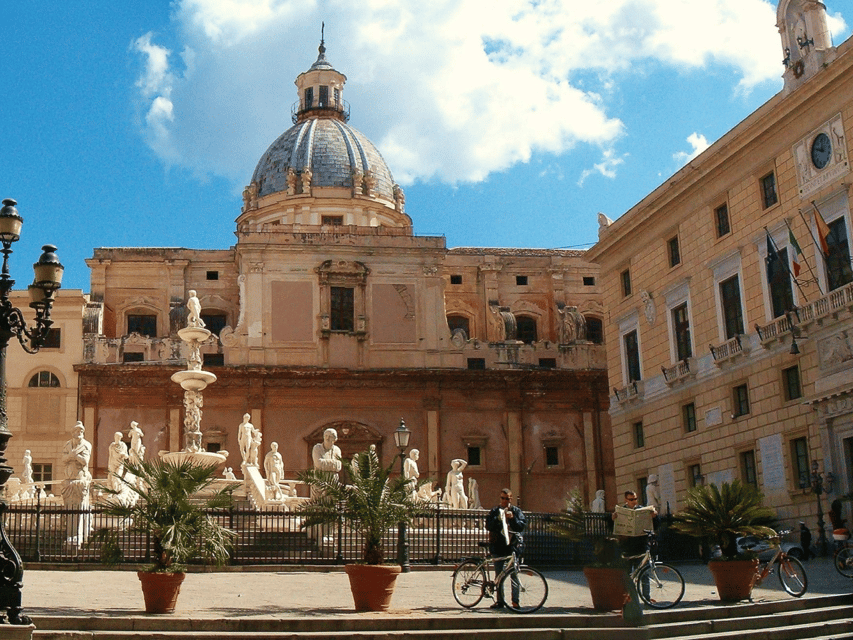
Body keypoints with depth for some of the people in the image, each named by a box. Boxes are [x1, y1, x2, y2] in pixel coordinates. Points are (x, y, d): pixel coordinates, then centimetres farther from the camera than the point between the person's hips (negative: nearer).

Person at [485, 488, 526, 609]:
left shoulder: (517, 511, 8)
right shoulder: (494, 511, 11)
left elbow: (523, 525, -3)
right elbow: (488, 526, 0)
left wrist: (513, 518, -16)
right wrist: (498, 519, -15)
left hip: (513, 546, -2)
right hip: (498, 546, 2)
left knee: (514, 574, -4)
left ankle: (515, 600, 2)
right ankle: (500, 601, 12)